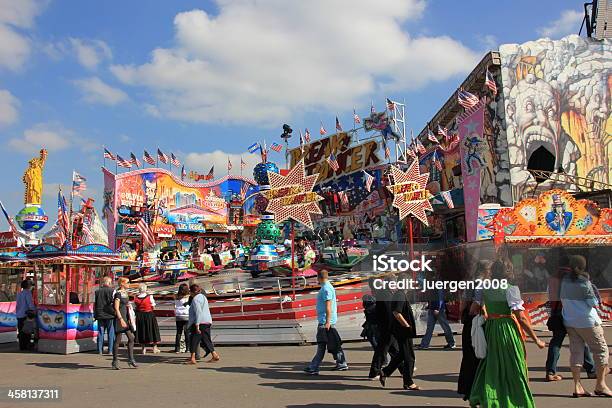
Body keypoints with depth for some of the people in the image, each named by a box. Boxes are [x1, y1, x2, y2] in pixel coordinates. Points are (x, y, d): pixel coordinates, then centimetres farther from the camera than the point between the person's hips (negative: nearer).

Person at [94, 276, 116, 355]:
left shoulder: (97, 292, 6)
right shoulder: (112, 291, -6)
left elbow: (94, 304, 9)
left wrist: (95, 315, 16)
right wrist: (115, 313, 2)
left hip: (100, 315, 4)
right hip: (110, 315, -4)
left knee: (100, 333, 9)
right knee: (111, 333, 3)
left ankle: (100, 350, 10)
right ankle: (110, 350, 3)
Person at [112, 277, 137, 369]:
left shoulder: (125, 293, 15)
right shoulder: (118, 294, -11)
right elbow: (116, 308, -16)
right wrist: (121, 319, -23)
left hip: (126, 318, 9)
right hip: (119, 318, -9)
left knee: (131, 338, 4)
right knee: (118, 340, -2)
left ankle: (131, 359, 9)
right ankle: (115, 361, 5)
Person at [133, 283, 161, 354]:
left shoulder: (136, 298, -4)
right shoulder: (150, 297, -13)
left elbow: (136, 307, 2)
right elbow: (153, 307, -7)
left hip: (139, 316, 2)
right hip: (149, 315, -2)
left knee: (142, 331, 12)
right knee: (152, 330, 11)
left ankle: (144, 348, 16)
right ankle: (155, 348, 19)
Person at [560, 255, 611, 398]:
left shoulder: (564, 281, 2)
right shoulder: (584, 282, -14)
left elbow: (562, 299, 16)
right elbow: (593, 303, -10)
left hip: (569, 321, 6)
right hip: (587, 321, -6)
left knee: (576, 351, 7)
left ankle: (577, 386, 6)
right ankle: (600, 385, 7)